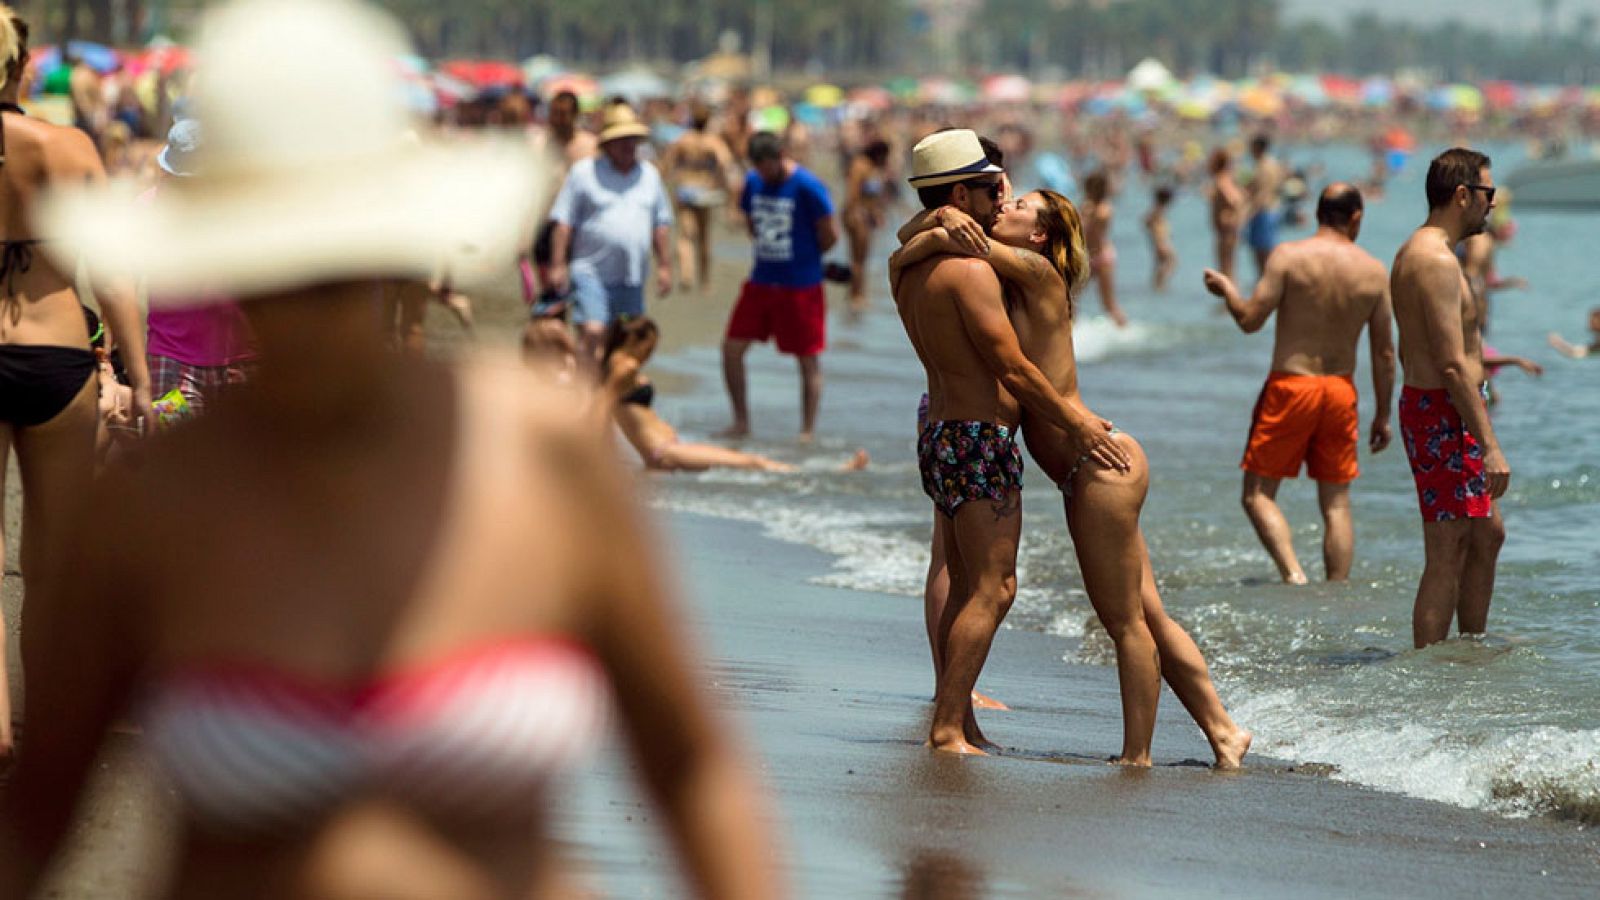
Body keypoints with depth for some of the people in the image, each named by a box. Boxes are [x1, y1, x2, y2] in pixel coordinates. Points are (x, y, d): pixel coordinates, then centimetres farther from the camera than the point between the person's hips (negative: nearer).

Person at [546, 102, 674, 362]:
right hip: (591, 273, -5)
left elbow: (661, 224, 19)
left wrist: (664, 266, 14)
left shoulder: (649, 175, 13)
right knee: (592, 332, -19)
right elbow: (563, 223, -2)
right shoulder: (584, 172, -1)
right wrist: (558, 265, -9)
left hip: (631, 278, 5)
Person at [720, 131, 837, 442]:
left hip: (801, 285, -6)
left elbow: (830, 235, -9)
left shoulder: (807, 186, -14)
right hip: (761, 282, 6)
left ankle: (808, 431, 9)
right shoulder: (753, 182, 4)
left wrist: (804, 255, 5)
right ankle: (741, 422, 14)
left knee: (808, 359, 2)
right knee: (732, 347, 2)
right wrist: (769, 252, 7)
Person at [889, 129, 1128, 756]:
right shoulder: (970, 271, -18)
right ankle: (948, 729, -12)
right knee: (991, 591, -9)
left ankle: (959, 723, 18)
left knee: (967, 591, 15)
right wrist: (1075, 423, -8)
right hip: (980, 441, -10)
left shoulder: (910, 271, 10)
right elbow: (1013, 369, -17)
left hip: (942, 433, 10)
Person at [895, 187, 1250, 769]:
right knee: (1148, 618, 12)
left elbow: (945, 237, -18)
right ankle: (1221, 729, 16)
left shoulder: (1038, 273, -9)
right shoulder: (1010, 280, 14)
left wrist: (899, 261, -2)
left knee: (1126, 623, -3)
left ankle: (1136, 757, 1)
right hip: (1087, 476, 10)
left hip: (1101, 463, -10)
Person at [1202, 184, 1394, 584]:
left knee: (1258, 493, 3)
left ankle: (1293, 573, -16)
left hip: (1289, 386, -3)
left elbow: (1250, 320, -10)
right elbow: (1384, 352, 5)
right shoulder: (1374, 272, 2)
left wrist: (1227, 289, 11)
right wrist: (1382, 416, 13)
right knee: (1336, 502, 9)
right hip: (1341, 390, 3)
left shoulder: (1289, 256, -7)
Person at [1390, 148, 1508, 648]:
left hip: (1425, 403, 11)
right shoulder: (1437, 261, -19)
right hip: (1446, 416, -11)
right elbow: (1454, 366, -24)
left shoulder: (1414, 252, 15)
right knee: (1447, 556, -7)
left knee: (1488, 533, 20)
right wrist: (1490, 447, -25)